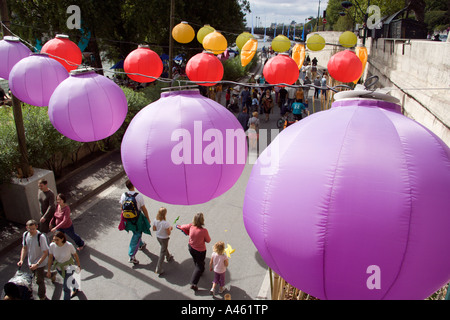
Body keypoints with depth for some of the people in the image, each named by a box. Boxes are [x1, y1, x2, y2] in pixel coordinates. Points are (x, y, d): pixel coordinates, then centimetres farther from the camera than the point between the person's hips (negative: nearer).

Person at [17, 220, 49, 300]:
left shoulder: (41, 237, -28)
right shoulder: (25, 235, -9)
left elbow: (45, 253, -23)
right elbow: (24, 248, 5)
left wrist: (37, 264, -29)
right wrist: (21, 260, -7)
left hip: (40, 263, -6)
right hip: (30, 262, 6)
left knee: (39, 280, 2)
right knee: (36, 275, 26)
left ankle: (42, 297, 25)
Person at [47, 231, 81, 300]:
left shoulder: (69, 245, -30)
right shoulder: (52, 245, -22)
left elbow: (75, 255, -14)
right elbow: (50, 258, -7)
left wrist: (79, 266, -2)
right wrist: (49, 270, 1)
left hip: (68, 268, -4)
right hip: (59, 268, 4)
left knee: (65, 287, 1)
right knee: (69, 279, 30)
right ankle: (75, 288, 60)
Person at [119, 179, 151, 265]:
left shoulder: (123, 195, -11)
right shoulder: (139, 196, -22)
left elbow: (122, 208, 1)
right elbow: (144, 209, -14)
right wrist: (148, 218, 1)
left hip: (128, 218, 5)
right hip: (137, 218, -5)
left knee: (136, 233, 29)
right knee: (137, 236, 8)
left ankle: (141, 244, 53)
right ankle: (131, 256, 5)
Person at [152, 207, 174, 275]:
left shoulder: (155, 220, -15)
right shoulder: (165, 223, -32)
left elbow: (154, 229, -1)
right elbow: (168, 233, -23)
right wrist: (170, 228, -6)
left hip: (158, 237, 6)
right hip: (164, 238, -6)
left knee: (164, 247, 32)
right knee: (162, 253, 8)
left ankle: (169, 257, 58)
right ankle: (158, 269, 13)